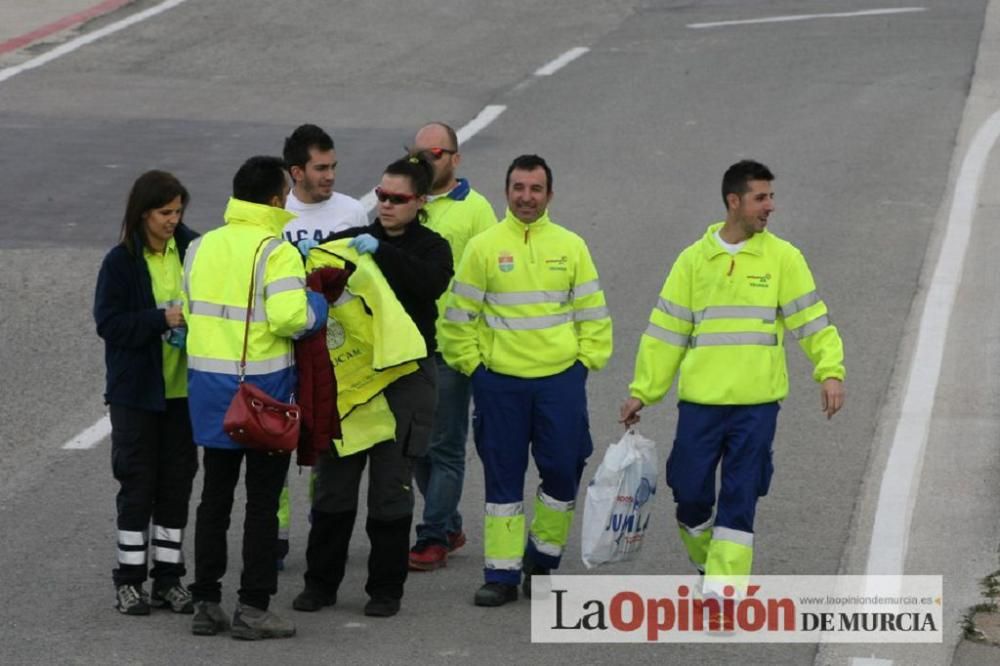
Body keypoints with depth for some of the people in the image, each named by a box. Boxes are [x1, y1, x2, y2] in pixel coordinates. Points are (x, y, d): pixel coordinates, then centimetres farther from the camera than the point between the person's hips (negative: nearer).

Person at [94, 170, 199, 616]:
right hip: (137, 390, -4)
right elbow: (108, 322, -13)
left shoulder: (190, 250, 0)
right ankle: (129, 579, 10)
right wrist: (162, 319, -21)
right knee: (138, 483, 1)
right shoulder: (121, 261, -10)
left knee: (177, 482, 7)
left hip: (182, 388, 4)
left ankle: (168, 578, 15)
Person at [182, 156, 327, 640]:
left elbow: (189, 312, 8)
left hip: (208, 384, 6)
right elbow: (290, 318, -25)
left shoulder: (200, 248, 6)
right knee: (262, 500, 3)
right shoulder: (276, 252, -14)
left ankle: (206, 603, 16)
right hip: (262, 389, -6)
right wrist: (315, 306, -5)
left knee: (215, 496, 14)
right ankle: (253, 608, 3)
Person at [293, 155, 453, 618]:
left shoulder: (430, 248, 2)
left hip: (405, 378, -2)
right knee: (333, 482, 5)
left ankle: (385, 588, 11)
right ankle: (320, 582, 15)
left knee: (391, 487, 2)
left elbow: (431, 282, -19)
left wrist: (381, 251, -29)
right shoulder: (351, 240, 9)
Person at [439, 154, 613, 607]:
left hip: (560, 379, 1)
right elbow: (459, 316, 4)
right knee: (503, 479, 3)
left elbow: (593, 314, 9)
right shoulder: (483, 247, 1)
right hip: (499, 382, -1)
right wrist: (471, 365, -1)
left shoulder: (570, 247, 6)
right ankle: (502, 574, 8)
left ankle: (543, 560, 19)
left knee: (563, 471, 0)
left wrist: (585, 362, 2)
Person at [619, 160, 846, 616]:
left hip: (756, 402, -1)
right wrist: (642, 391, 6)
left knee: (740, 497, -5)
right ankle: (708, 563, 28)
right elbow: (666, 330, 9)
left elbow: (812, 320, 2)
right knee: (690, 493, 3)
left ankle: (724, 587, -3)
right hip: (700, 401, 1)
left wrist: (830, 371, -13)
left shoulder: (782, 257, 3)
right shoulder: (694, 260, 6)